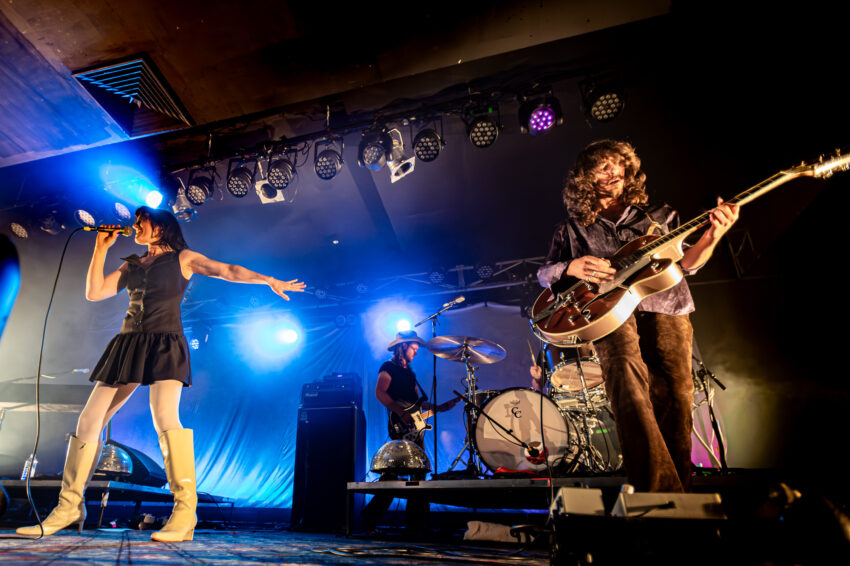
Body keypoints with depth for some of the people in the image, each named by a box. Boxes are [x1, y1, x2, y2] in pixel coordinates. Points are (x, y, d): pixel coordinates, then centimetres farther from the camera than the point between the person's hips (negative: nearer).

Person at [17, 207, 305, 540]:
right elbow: (94, 292, 13)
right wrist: (101, 247, 14)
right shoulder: (131, 266, 22)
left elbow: (227, 271, 1)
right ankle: (69, 507, 18)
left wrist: (269, 280, -7)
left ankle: (185, 511, -21)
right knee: (89, 421, 3)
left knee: (164, 416, -24)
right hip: (129, 344, 6)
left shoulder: (182, 258, 9)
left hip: (165, 343, -6)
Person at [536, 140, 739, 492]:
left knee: (677, 390, -19)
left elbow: (685, 263, 15)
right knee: (627, 375, -32)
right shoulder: (574, 227, 22)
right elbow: (544, 274, 16)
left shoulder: (658, 216, 26)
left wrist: (713, 235, -5)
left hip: (663, 306, 2)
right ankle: (660, 493, -31)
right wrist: (573, 267, -6)